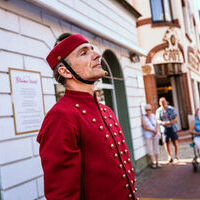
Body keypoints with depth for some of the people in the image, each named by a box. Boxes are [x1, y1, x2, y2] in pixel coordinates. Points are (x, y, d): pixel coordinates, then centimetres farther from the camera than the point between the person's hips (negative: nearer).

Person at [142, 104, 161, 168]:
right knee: (150, 149, -2)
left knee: (156, 148, 6)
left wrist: (156, 131, -10)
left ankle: (157, 162, 14)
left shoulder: (153, 116, 7)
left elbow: (157, 124, 6)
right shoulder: (143, 118, -5)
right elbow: (144, 127, -9)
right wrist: (153, 131, -14)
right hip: (148, 135, -4)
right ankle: (152, 162, 11)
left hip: (155, 134, 4)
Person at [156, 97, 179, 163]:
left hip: (172, 127, -1)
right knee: (166, 142, -1)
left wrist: (170, 122, -19)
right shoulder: (158, 111, 0)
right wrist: (163, 123, -18)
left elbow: (175, 118, -2)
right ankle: (169, 156, 14)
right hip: (164, 129, 1)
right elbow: (158, 120, 3)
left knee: (175, 142, 1)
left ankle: (176, 156, 18)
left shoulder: (171, 109, -3)